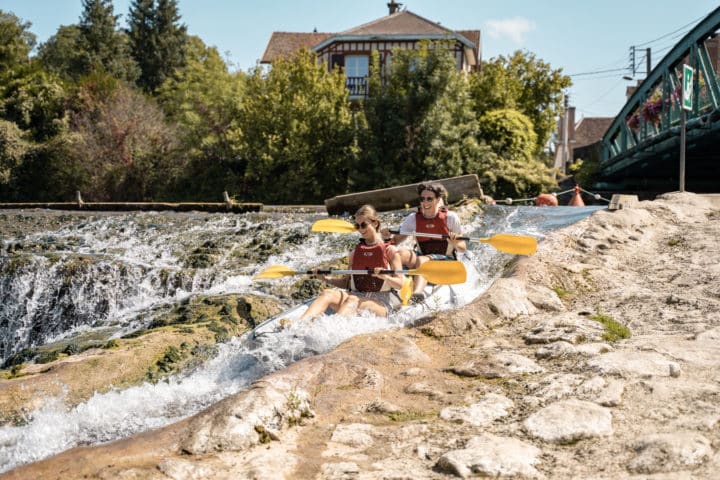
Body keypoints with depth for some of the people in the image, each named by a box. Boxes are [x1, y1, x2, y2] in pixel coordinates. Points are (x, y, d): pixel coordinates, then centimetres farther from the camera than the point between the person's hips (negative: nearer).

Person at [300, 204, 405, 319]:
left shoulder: (389, 250, 4)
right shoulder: (354, 253, 18)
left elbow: (399, 284, -2)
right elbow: (347, 282, 21)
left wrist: (385, 277, -23)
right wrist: (326, 279, 5)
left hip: (382, 302, -4)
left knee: (353, 301, -37)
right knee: (327, 294, -25)